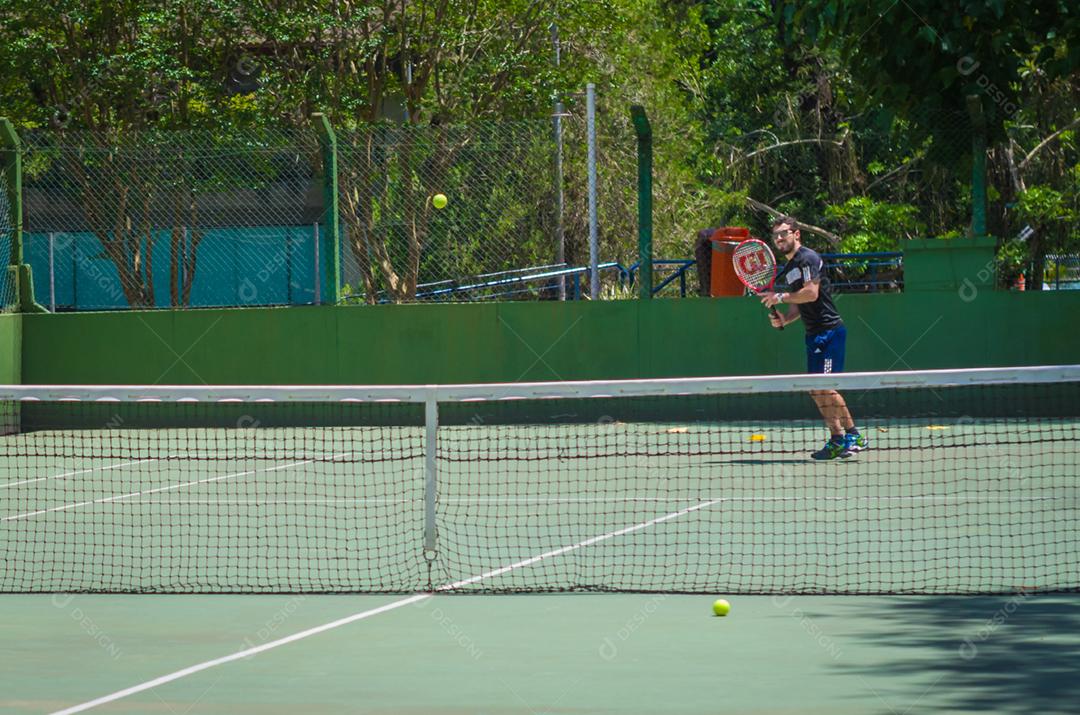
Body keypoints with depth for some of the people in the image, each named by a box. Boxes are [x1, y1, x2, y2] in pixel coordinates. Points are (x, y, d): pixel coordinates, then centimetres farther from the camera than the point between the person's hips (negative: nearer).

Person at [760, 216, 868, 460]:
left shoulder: (808, 259, -10)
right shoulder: (788, 269, 19)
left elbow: (811, 293, -22)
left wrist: (781, 297, -13)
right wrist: (783, 319, 3)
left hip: (829, 330, -10)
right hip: (814, 334, 10)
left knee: (824, 386, -14)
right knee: (816, 390, 8)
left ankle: (853, 435, -9)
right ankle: (837, 439, 12)